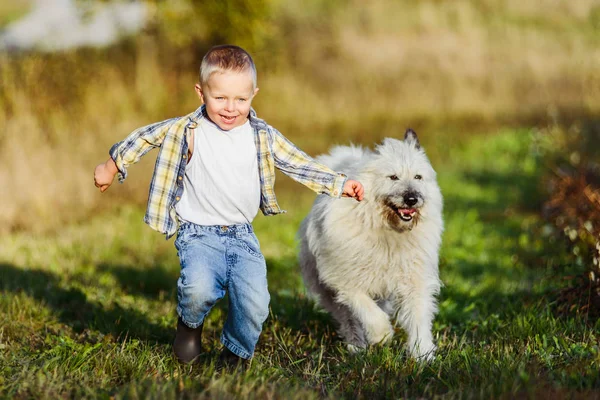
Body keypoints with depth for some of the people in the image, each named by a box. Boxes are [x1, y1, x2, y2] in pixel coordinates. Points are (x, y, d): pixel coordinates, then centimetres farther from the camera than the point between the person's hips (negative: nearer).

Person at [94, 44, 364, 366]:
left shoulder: (263, 136, 2)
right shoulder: (187, 132, -5)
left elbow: (299, 164, 11)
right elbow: (146, 136, 9)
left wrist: (339, 185, 5)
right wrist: (113, 166, 18)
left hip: (243, 235, 3)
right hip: (199, 234, -3)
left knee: (255, 303, -15)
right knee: (199, 289, -30)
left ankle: (235, 356, 17)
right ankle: (190, 324, 8)